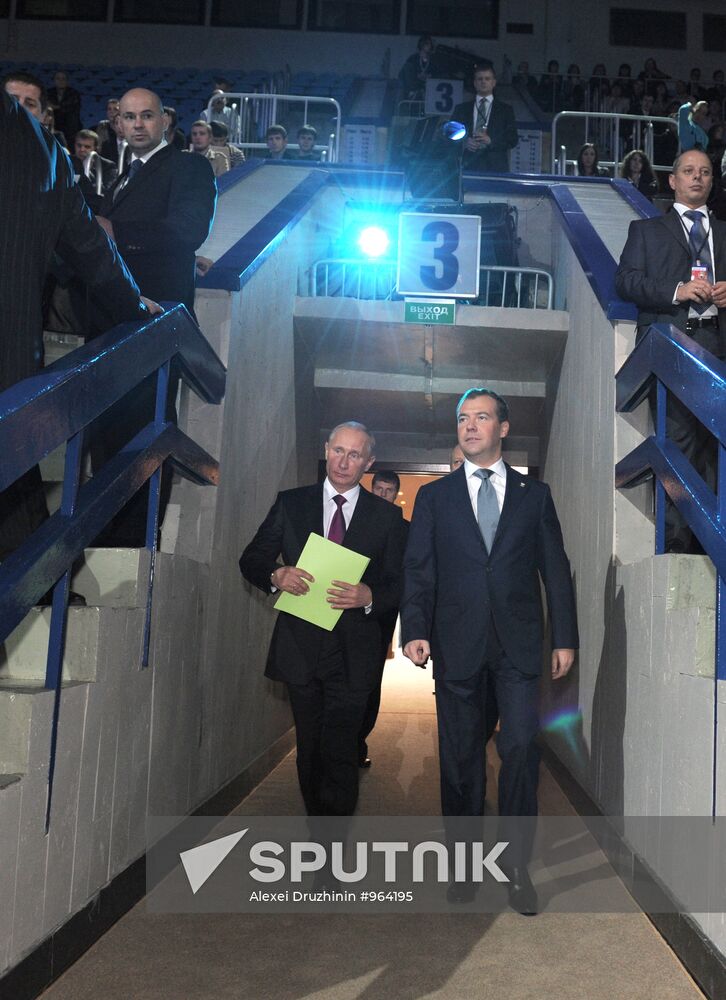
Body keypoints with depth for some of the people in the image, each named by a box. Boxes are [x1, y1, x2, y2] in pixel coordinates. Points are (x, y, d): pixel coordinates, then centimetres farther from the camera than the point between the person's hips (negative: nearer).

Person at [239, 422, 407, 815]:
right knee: (309, 751, 15)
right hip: (300, 650, 2)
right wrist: (276, 575, -14)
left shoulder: (387, 515, 3)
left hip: (352, 655, -2)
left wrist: (369, 597, -18)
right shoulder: (291, 503, 6)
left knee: (339, 752, -10)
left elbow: (399, 585, 3)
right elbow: (251, 560, 8)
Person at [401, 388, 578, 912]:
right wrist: (415, 630, -11)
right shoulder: (434, 496, 8)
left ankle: (518, 865, 13)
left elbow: (555, 568, 7)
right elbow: (418, 569, 3)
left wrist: (565, 638, 3)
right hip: (458, 645, 1)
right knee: (461, 756, 8)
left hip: (519, 644, 0)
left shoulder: (535, 494, 9)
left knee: (522, 748, -4)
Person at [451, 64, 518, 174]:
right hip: (467, 166, 1)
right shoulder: (461, 109, 18)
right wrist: (464, 142, -10)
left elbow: (513, 140, 6)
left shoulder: (505, 110, 15)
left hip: (495, 168, 0)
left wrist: (490, 140, -11)